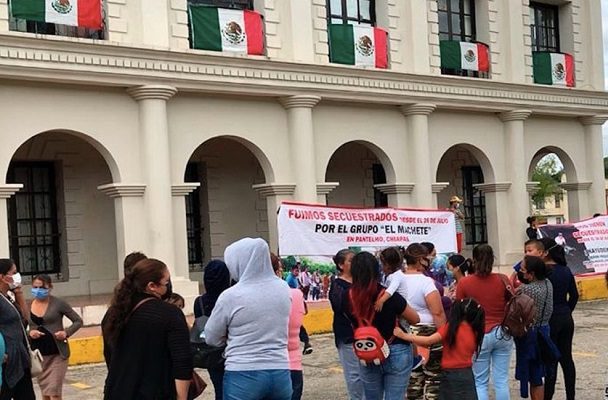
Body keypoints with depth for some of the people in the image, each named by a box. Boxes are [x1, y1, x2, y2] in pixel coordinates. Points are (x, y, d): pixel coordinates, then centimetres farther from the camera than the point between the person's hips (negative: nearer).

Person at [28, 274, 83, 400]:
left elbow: (78, 321, 1)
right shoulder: (28, 306, 2)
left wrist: (67, 332, -16)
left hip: (57, 353, -4)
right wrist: (30, 332, -11)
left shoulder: (58, 304, -7)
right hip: (38, 354, 4)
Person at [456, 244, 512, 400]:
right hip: (502, 334, 2)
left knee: (480, 382, 6)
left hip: (479, 336, -2)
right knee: (502, 381, 8)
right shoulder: (502, 280, -6)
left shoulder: (464, 283, -10)